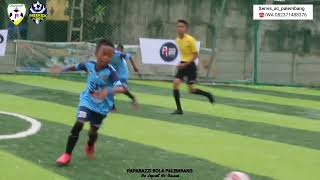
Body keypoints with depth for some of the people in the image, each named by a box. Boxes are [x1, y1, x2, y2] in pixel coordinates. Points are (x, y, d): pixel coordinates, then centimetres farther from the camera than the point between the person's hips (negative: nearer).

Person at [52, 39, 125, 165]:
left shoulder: (110, 72, -27)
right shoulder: (89, 65, -15)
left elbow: (121, 88, -40)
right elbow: (75, 67, 8)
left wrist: (108, 91, -57)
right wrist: (62, 70, 6)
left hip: (102, 106, -1)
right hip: (87, 101, 1)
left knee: (93, 131, 15)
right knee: (78, 124, -18)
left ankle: (90, 145, 53)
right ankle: (67, 155, -9)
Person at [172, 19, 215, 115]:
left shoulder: (190, 40, -16)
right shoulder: (178, 40, 5)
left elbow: (196, 55, -14)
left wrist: (185, 64, -21)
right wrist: (181, 63, 14)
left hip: (190, 65, -6)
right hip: (182, 65, 6)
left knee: (191, 90, -2)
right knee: (175, 83, -13)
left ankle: (208, 94, 27)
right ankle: (179, 109, -7)